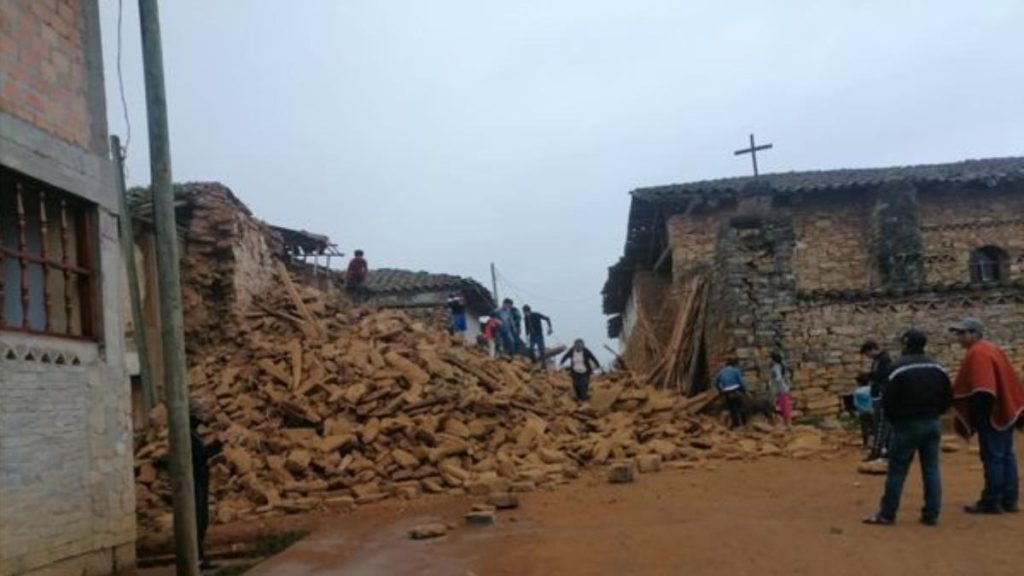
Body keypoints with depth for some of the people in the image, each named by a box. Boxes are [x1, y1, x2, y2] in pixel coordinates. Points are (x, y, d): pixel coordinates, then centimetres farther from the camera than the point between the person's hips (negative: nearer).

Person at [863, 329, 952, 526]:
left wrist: (894, 420, 6)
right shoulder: (937, 368, 6)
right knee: (931, 470, 9)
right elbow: (948, 398, 9)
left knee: (897, 471, -1)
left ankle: (887, 514, 2)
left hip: (908, 425, -5)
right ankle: (931, 515, 10)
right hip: (932, 425, 5)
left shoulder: (899, 369, -12)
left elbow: (888, 401, -11)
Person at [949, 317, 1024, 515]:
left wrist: (976, 413, -24)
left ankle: (991, 502, 0)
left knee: (992, 457, -5)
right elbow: (1008, 381, 18)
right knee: (1006, 456, 13)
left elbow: (982, 389, -24)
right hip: (1005, 409, 10)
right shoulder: (993, 349, 15)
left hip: (991, 413, -10)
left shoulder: (977, 354, -15)